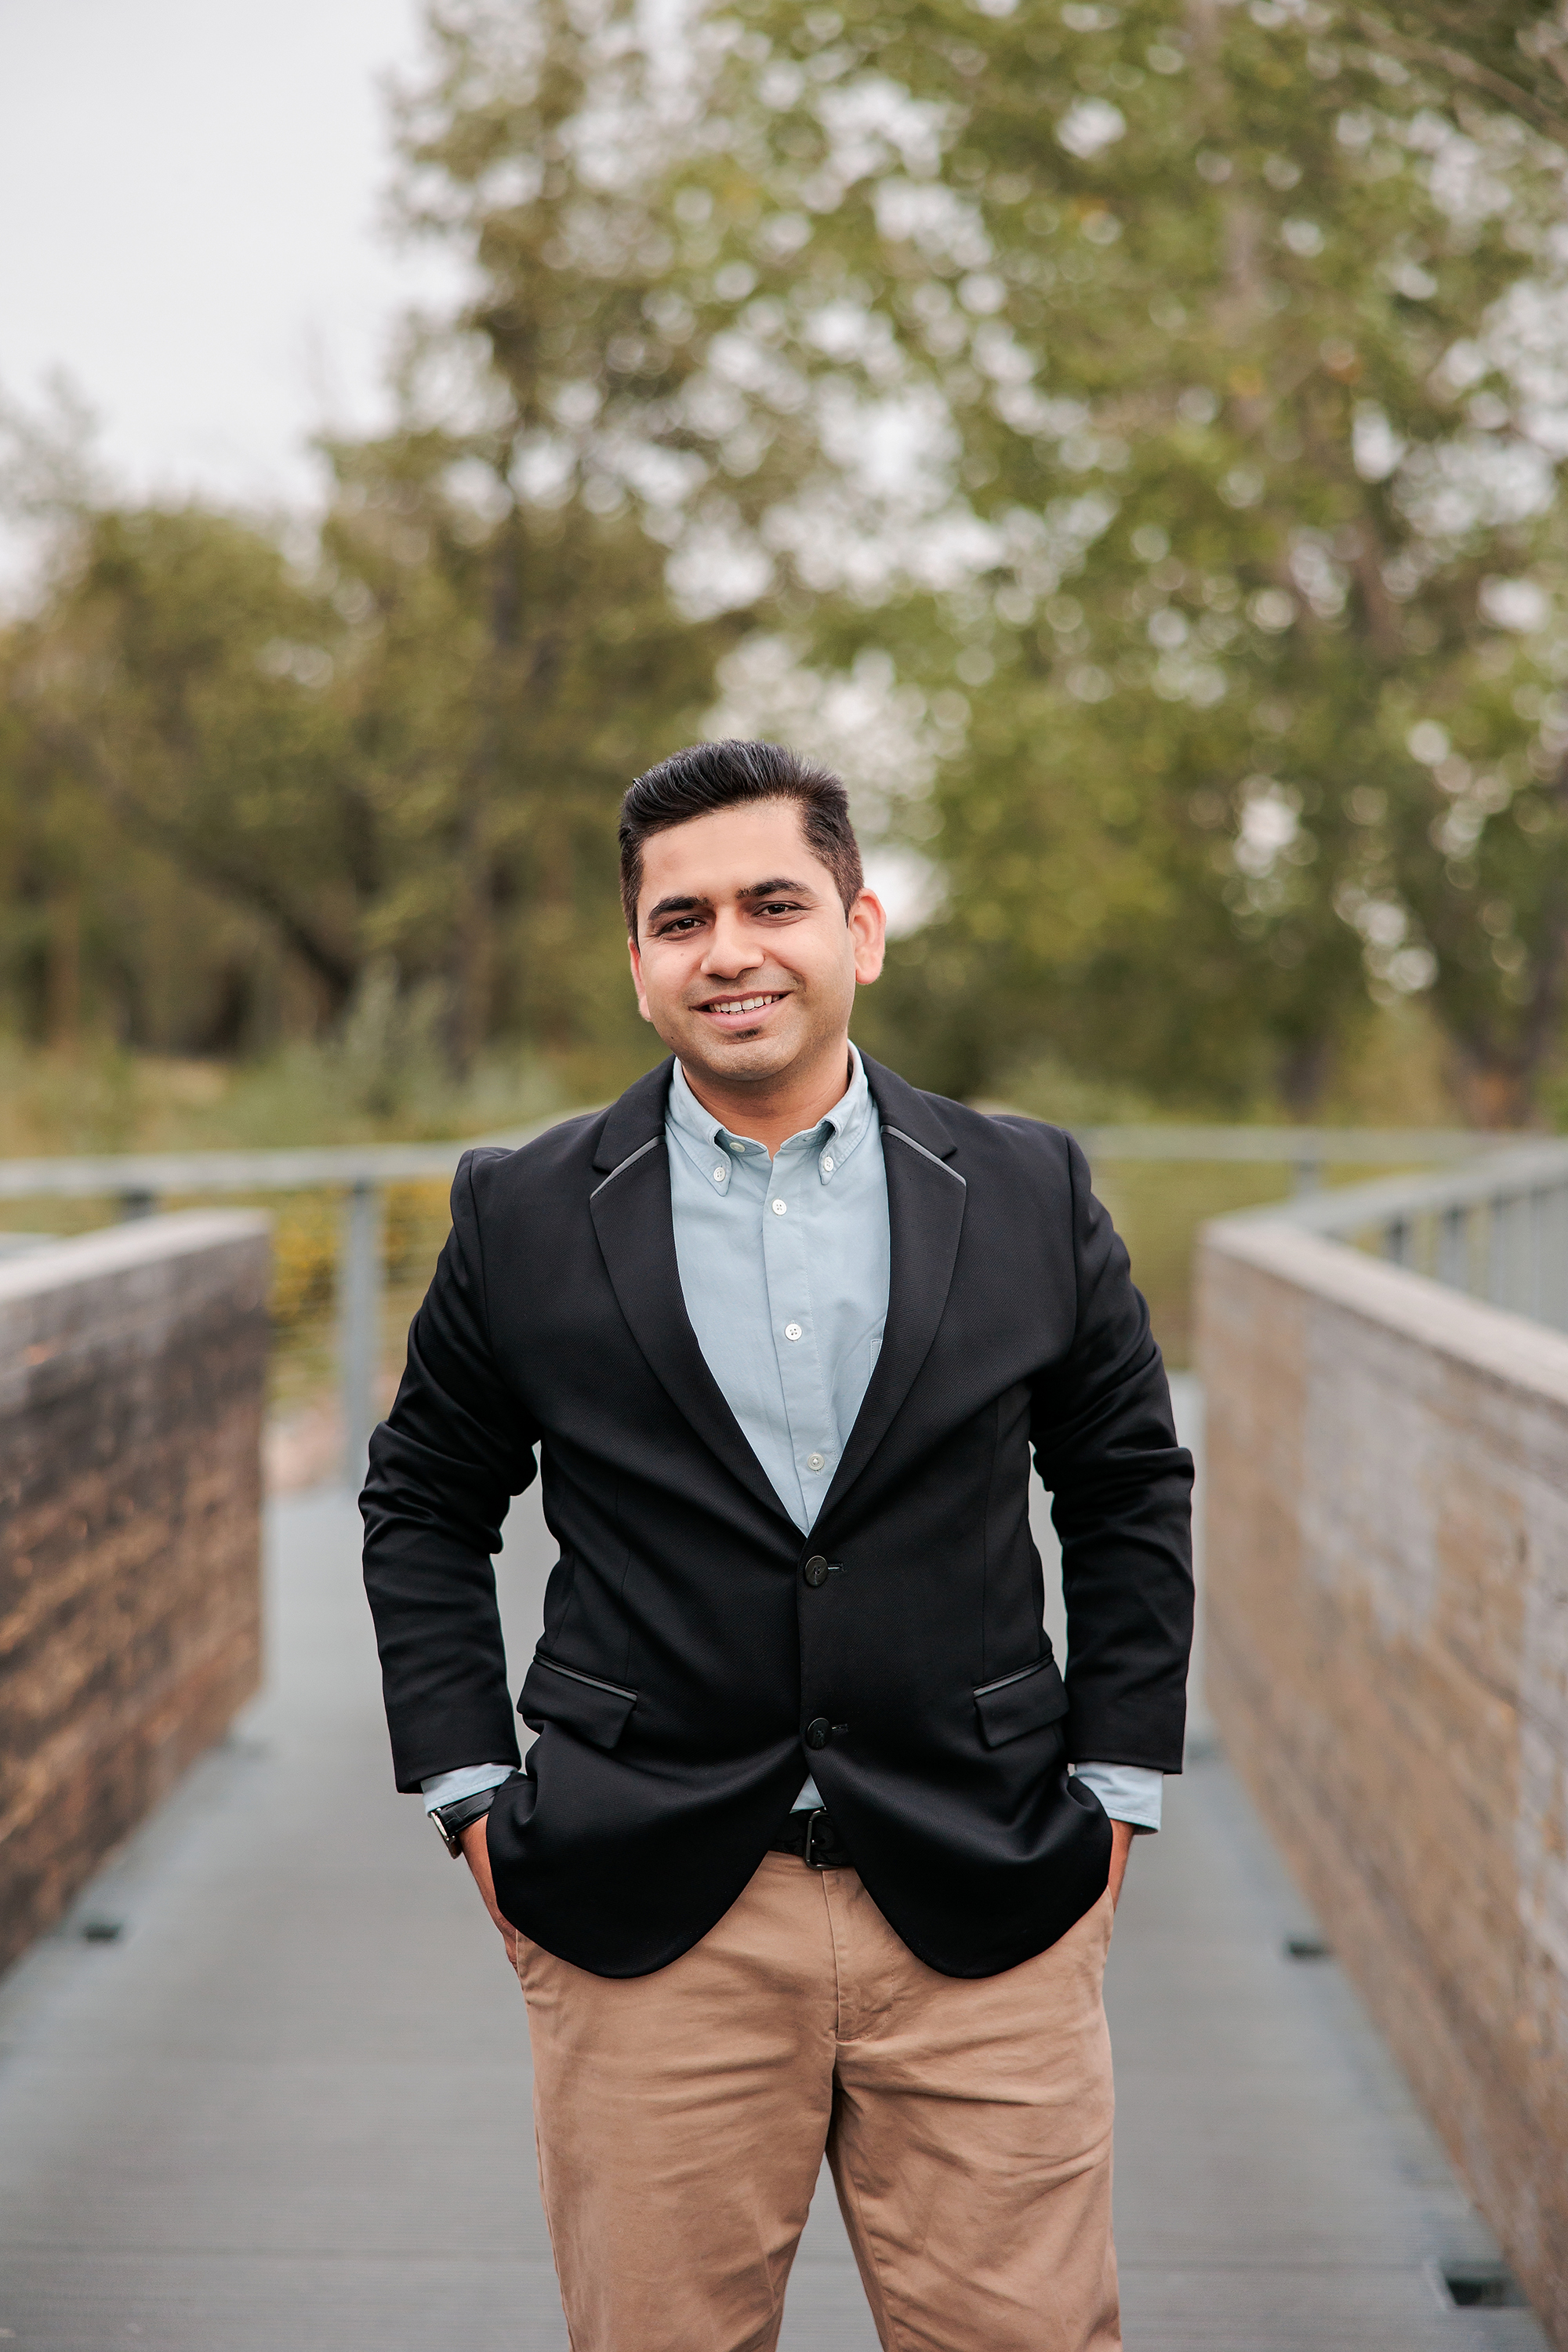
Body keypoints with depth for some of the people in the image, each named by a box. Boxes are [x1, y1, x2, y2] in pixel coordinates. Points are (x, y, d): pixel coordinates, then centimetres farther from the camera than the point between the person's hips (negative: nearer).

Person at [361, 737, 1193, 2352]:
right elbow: (423, 1505, 12)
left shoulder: (1029, 1195, 4)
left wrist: (1115, 1782, 7)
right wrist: (469, 1789, 4)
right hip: (645, 1918, 0)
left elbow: (1132, 1489, 12)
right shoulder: (524, 1219, 2)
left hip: (984, 1916, 1)